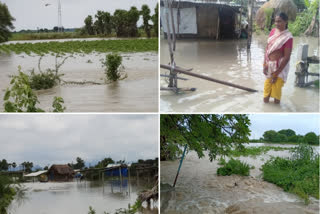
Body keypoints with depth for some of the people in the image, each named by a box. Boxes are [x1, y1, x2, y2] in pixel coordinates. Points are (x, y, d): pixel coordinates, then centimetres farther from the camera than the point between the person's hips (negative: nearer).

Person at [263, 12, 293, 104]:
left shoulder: (288, 37, -17)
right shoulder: (273, 31, 1)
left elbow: (287, 57, -16)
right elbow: (267, 48, 5)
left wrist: (277, 72, -15)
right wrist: (265, 64, -2)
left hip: (280, 66, -5)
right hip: (269, 64, 5)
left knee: (276, 89, 4)